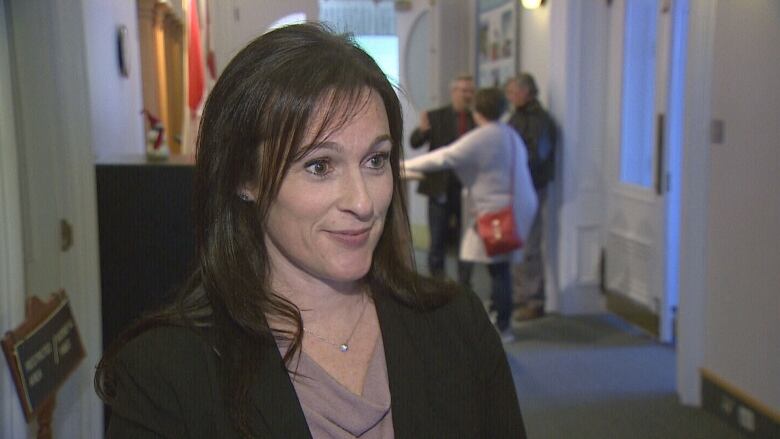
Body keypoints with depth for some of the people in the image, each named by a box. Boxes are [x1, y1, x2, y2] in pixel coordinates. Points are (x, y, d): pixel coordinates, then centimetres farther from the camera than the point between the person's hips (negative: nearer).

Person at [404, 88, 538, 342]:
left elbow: (443, 158, -16)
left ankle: (503, 328, 2)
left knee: (498, 267, -3)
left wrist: (405, 165, -9)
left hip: (496, 211, -8)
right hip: (517, 205, 8)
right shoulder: (512, 135, 12)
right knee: (500, 266, 12)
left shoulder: (479, 139, -14)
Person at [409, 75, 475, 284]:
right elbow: (415, 143, -9)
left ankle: (464, 284, 14)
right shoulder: (435, 117, 1)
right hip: (441, 187, -1)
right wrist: (422, 130, -28)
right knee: (438, 241, 5)